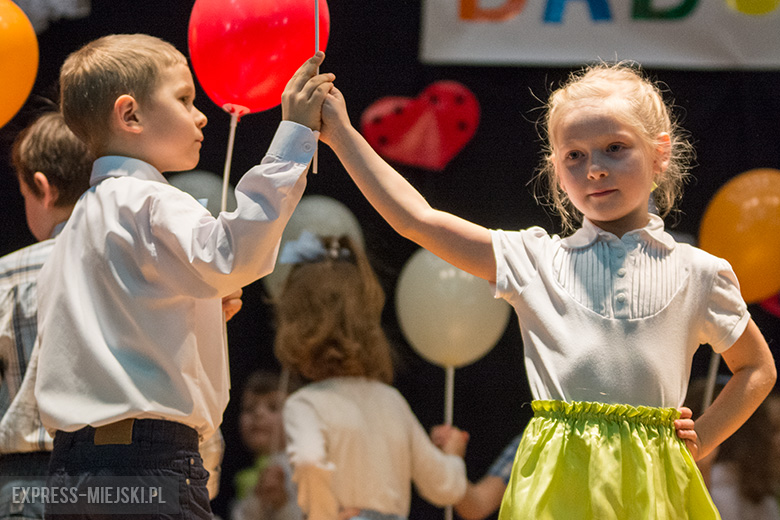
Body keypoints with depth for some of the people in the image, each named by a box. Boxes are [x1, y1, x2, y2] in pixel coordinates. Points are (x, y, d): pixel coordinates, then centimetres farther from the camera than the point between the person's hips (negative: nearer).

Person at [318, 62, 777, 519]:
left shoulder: (698, 273, 8)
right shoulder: (536, 260, 7)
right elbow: (417, 220, 5)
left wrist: (703, 438, 8)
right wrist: (341, 133, 4)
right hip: (559, 483, 0)